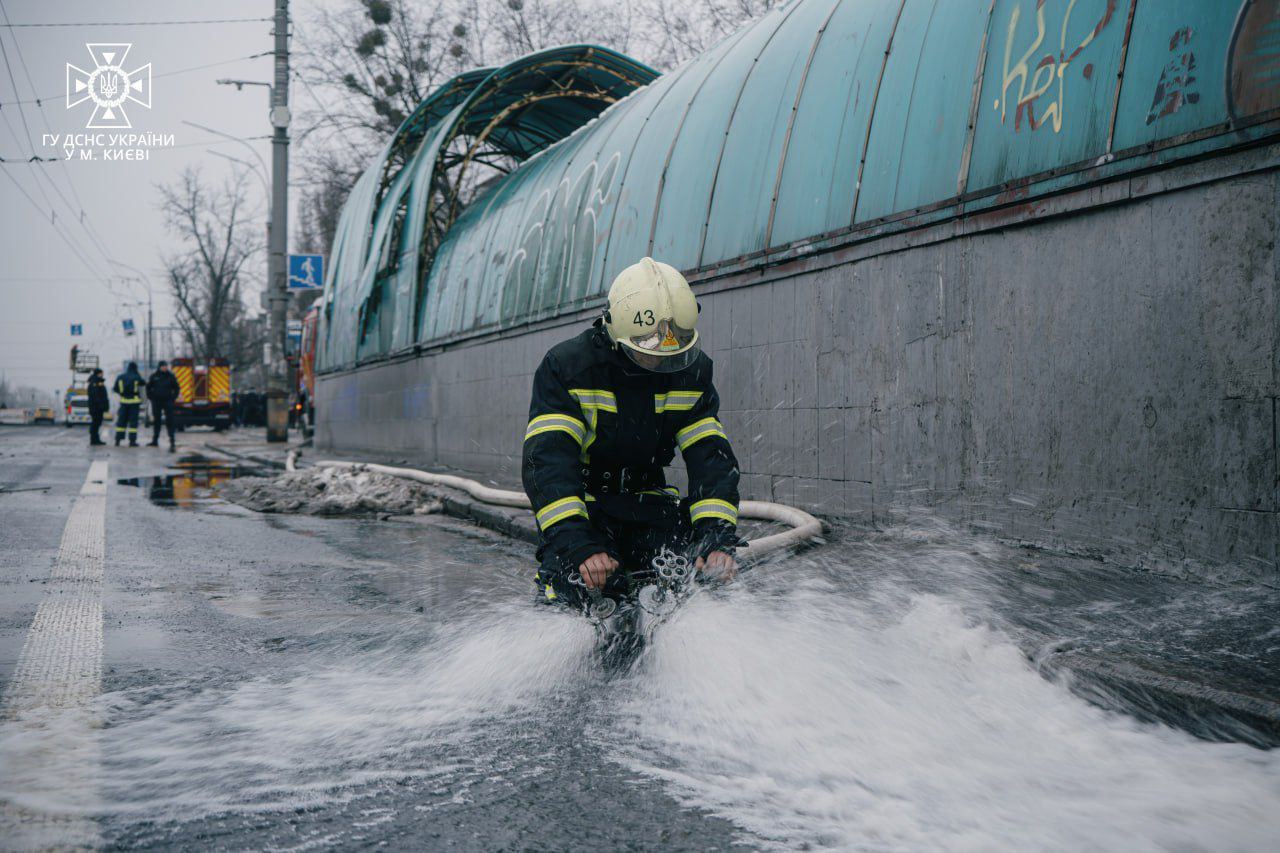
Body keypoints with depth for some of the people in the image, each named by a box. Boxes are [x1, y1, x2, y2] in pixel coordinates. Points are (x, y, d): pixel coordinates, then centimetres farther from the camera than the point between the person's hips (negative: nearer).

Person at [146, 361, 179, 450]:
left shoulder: (170, 376, 0)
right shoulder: (154, 376, 2)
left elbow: (176, 388, 9)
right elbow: (148, 387, 14)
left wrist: (173, 397, 0)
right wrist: (150, 397, 6)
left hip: (167, 402, -2)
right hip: (156, 402, 2)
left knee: (169, 421, -9)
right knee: (156, 421, 10)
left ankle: (172, 441, -12)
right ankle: (155, 441, 19)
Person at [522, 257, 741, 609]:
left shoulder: (692, 371, -5)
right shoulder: (565, 366, -18)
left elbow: (712, 456, -9)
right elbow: (545, 460, -27)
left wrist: (718, 539, -26)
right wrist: (578, 544, -41)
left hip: (647, 499, 4)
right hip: (581, 500, -3)